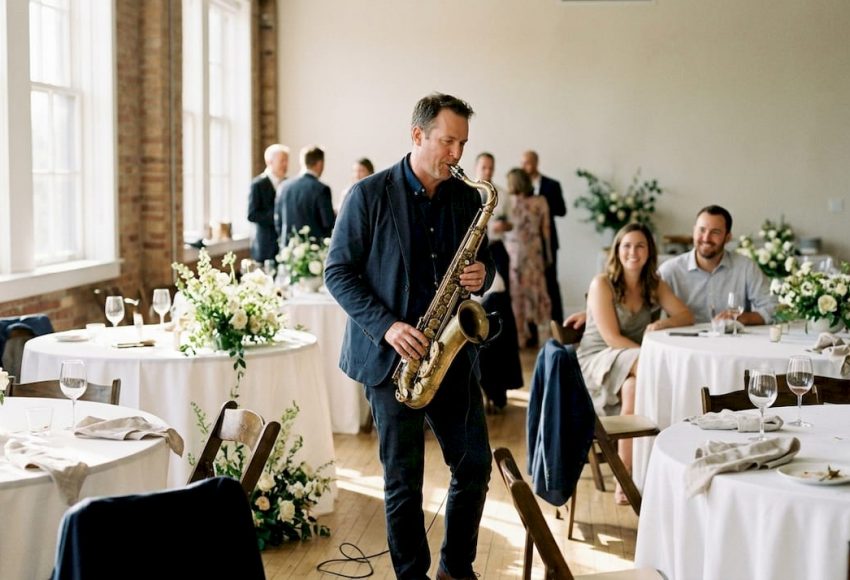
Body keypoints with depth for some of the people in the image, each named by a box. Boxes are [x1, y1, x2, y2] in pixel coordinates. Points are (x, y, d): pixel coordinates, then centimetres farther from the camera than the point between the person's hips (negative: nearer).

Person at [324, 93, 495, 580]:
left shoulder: (467, 198, 6)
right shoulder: (369, 195, -6)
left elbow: (484, 261, 17)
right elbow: (338, 272, -6)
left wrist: (482, 276, -8)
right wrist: (386, 325, -18)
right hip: (392, 356, -4)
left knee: (475, 466, 7)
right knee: (404, 480, 4)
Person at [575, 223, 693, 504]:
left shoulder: (654, 285, 12)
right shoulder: (602, 284, -5)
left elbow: (687, 316, 5)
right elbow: (612, 338, -13)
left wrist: (662, 324, -17)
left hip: (634, 363, 4)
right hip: (597, 360, -4)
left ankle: (626, 477, -28)